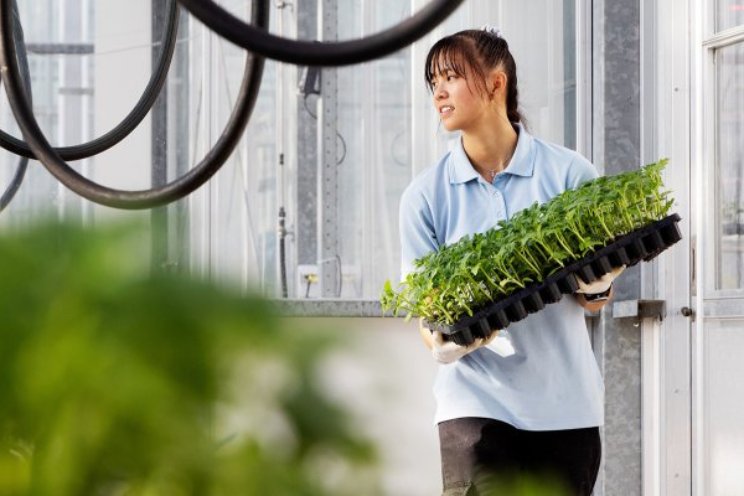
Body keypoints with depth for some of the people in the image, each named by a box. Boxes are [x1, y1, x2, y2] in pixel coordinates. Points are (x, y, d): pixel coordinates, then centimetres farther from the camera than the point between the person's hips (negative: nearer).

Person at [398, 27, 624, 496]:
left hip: (566, 403, 1)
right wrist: (442, 343, -19)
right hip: (476, 403, -1)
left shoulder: (569, 174, 0)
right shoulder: (427, 194, 2)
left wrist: (596, 287, -19)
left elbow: (594, 301, 5)